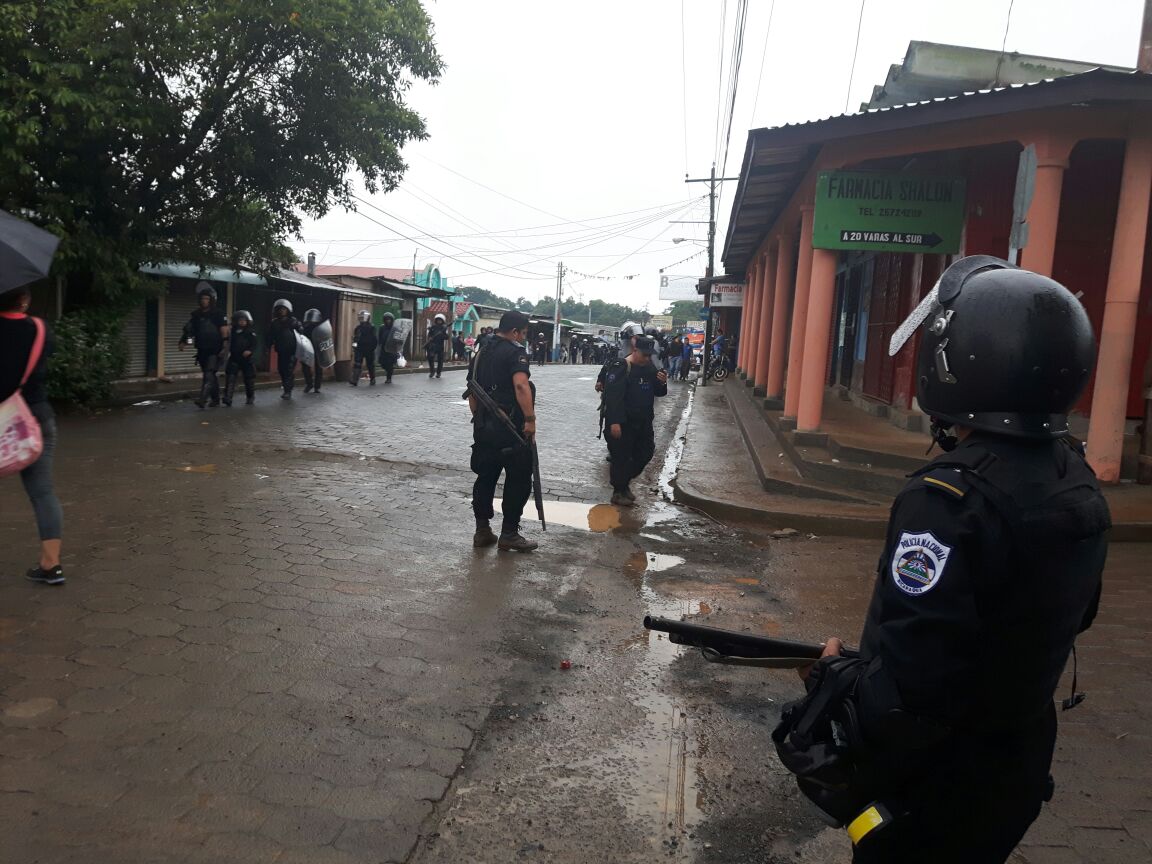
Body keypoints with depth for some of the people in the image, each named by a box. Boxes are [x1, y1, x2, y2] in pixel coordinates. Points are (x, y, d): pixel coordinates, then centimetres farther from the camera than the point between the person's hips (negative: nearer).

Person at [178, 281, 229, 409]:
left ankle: (202, 399, -27)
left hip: (215, 350, -6)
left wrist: (225, 346, -17)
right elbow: (188, 329, 10)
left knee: (209, 374, -16)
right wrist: (183, 341, -4)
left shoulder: (218, 314, -2)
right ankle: (215, 399, 22)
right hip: (202, 349, 6)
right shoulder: (196, 315, 12)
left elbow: (224, 330, -8)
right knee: (211, 375, 13)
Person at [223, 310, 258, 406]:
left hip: (248, 359, -2)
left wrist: (250, 351, -24)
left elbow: (254, 345, -7)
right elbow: (230, 345, 19)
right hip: (234, 358, 2)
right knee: (230, 377, -11)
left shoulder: (251, 333, -1)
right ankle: (227, 398, -16)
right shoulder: (233, 332, 9)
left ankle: (250, 397, 26)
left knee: (249, 379, 8)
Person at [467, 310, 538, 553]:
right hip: (511, 427, -8)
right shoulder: (515, 351, -10)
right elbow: (521, 385, -27)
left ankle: (482, 531, 19)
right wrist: (530, 419, -27)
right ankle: (509, 533, 6)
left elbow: (471, 392, 19)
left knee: (485, 477, 14)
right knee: (519, 479, 2)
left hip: (484, 426, 8)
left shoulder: (481, 354, 15)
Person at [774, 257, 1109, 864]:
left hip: (933, 792, -7)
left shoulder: (952, 500, -31)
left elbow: (907, 696, -34)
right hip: (1016, 770, 8)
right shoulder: (1076, 484, -3)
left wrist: (834, 673, -14)